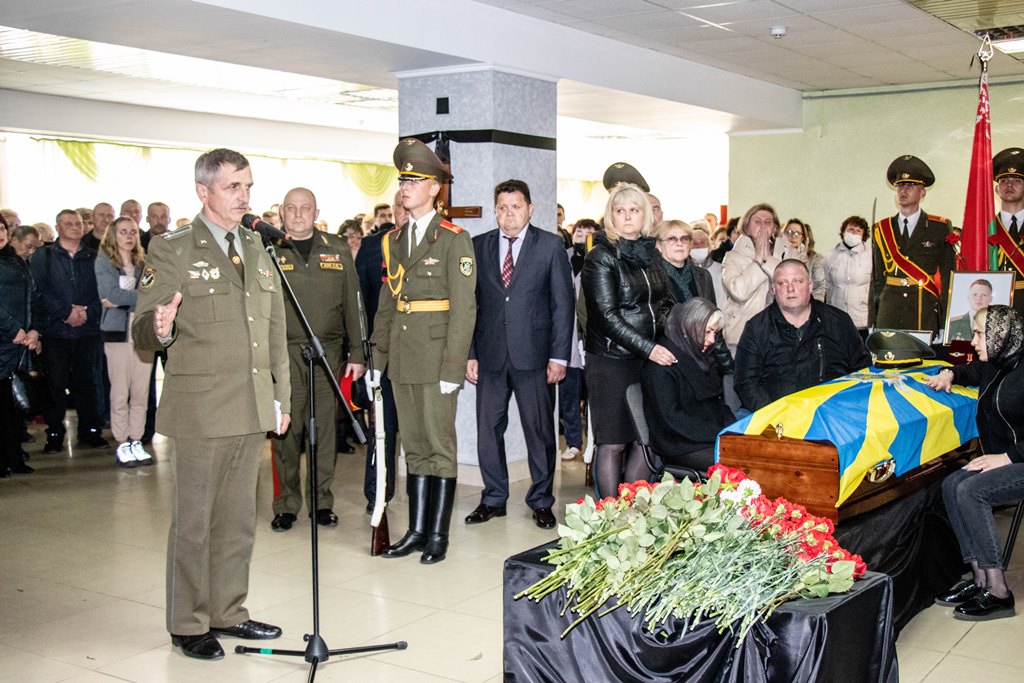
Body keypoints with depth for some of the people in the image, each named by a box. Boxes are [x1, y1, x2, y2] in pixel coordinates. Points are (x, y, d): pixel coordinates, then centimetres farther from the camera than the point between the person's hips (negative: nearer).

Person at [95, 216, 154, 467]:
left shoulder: (143, 263, 13)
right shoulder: (104, 262, 3)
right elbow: (112, 294, -11)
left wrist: (123, 300, -11)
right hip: (118, 331, -3)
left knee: (141, 391, 3)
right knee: (120, 392, -1)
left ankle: (136, 441, 11)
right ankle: (122, 444, 7)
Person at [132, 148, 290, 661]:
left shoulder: (258, 253, 14)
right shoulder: (170, 251, -4)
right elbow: (141, 333, -10)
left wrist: (282, 397, 15)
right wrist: (160, 328, -33)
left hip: (253, 409, 6)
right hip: (199, 410, -6)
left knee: (238, 518, 14)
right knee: (193, 521, 3)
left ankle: (228, 613, 27)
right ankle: (189, 625, 17)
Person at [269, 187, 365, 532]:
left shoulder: (338, 250, 10)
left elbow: (352, 305, 10)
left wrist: (357, 353, 6)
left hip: (328, 352, 2)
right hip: (283, 353, -1)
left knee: (324, 428, 5)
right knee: (285, 430, 0)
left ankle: (322, 501, 17)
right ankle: (286, 504, 12)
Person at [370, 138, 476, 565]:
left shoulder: (454, 240, -6)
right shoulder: (393, 241, 13)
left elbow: (464, 308, -11)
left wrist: (452, 367, -15)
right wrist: (377, 358, 12)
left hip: (437, 356, -6)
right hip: (402, 359, 6)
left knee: (440, 446, 0)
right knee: (413, 446, 12)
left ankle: (437, 535, 9)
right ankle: (416, 530, 20)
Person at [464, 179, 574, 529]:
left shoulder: (550, 245, 1)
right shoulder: (478, 246, 7)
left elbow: (563, 303, -1)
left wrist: (559, 355, -6)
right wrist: (469, 353, 1)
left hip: (534, 353, -2)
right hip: (490, 353, 2)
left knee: (540, 431, 5)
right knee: (488, 430, 8)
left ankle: (541, 502, 19)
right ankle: (493, 499, 23)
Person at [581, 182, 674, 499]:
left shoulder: (651, 253, 13)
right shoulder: (601, 257, -7)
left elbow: (667, 303, 19)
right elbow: (607, 315, -13)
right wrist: (648, 348, -18)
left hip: (653, 356, 6)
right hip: (611, 361, -6)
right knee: (613, 443, -1)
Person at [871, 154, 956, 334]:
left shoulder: (940, 228, 5)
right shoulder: (881, 229, 12)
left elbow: (948, 278, 1)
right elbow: (877, 280, 12)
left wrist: (946, 326, -7)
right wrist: (872, 325, 6)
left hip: (926, 315, -2)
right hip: (889, 317, 2)